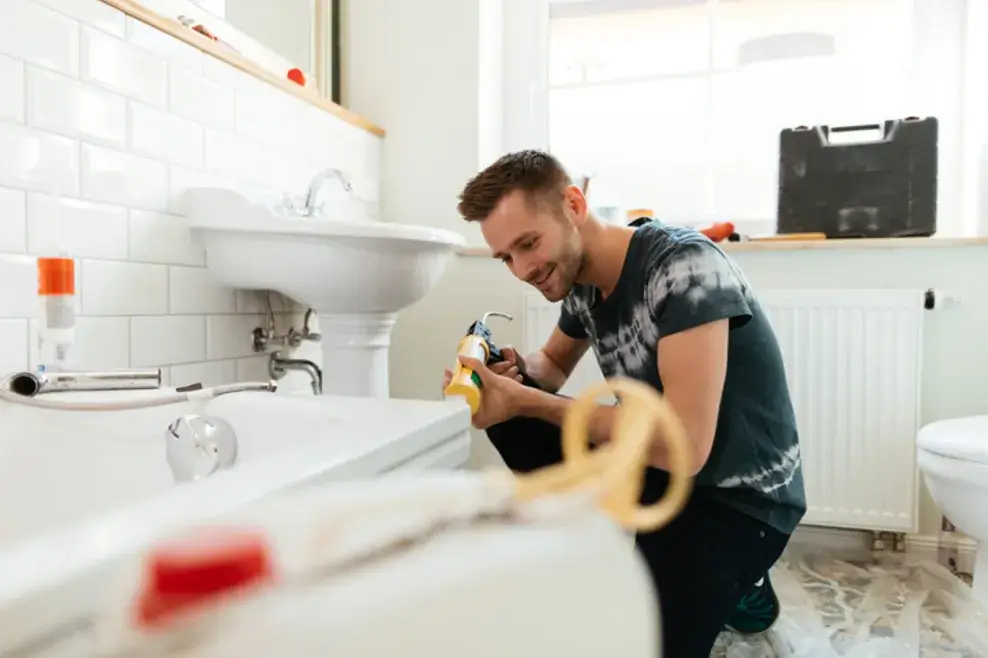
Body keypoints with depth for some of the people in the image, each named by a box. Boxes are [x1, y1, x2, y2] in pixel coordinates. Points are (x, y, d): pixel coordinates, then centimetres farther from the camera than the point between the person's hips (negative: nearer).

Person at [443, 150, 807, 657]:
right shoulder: (581, 282, -3)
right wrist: (517, 372, -9)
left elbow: (686, 446, -31)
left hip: (738, 498, -7)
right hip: (662, 464, 7)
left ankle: (731, 581, 10)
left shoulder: (684, 266, -26)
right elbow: (555, 364, 17)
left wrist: (526, 401, -29)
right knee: (510, 418, -6)